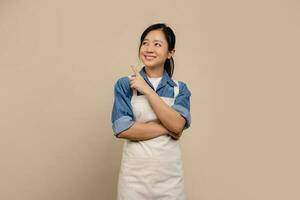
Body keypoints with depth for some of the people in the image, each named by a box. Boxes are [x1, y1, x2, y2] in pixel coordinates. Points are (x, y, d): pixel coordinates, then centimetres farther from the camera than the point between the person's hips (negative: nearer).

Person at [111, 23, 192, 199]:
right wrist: (167, 129, -12)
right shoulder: (125, 84, -3)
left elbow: (177, 125, -14)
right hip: (134, 174, -1)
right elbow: (122, 129, -13)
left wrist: (146, 90, -15)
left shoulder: (180, 89, 3)